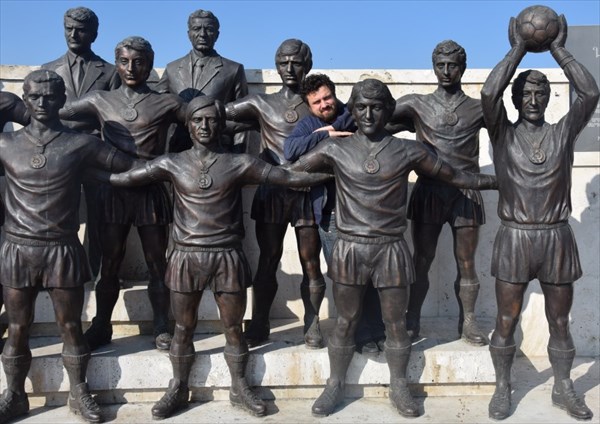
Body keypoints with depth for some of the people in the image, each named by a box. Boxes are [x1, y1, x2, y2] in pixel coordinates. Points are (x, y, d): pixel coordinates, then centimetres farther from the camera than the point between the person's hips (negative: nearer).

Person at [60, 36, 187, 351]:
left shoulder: (166, 103, 2)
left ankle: (161, 328, 17)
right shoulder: (100, 101, 8)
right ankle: (101, 327, 22)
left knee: (157, 264, 6)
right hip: (113, 190, 1)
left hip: (151, 192, -1)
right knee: (109, 264, 9)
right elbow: (54, 114, 11)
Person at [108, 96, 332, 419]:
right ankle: (178, 389, 27)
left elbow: (289, 177, -3)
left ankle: (239, 388, 27)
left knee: (234, 327, 10)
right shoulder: (172, 164, 2)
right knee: (183, 327, 11)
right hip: (186, 257, 1)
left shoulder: (239, 164, -1)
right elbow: (125, 178, 5)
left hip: (228, 257, 0)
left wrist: (332, 173, -7)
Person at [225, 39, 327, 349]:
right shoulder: (261, 104, 8)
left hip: (307, 191, -1)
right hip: (271, 191, 1)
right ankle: (259, 325, 17)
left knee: (310, 262, 3)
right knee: (268, 260, 7)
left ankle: (312, 325, 14)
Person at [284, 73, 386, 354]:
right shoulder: (307, 125, 9)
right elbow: (289, 150, -9)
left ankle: (378, 330, 16)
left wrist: (334, 126, -10)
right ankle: (365, 334, 12)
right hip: (330, 213, 0)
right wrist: (326, 135, -16)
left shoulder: (351, 116, 10)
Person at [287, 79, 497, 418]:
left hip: (391, 249, 0)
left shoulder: (408, 150, 0)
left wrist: (502, 181, 6)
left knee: (396, 322, 9)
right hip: (350, 248, 0)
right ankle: (335, 386, 25)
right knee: (346, 321, 10)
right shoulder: (336, 149, 0)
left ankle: (399, 386, 27)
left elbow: (454, 176, 6)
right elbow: (290, 171, 3)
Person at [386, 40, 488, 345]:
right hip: (428, 191, 0)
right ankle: (412, 321, 16)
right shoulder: (416, 104, 4)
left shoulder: (478, 109, 7)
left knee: (466, 263, 7)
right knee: (422, 260, 6)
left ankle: (467, 322, 19)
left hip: (465, 193, 1)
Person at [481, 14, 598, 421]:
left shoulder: (563, 132, 7)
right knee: (507, 320, 6)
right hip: (515, 237, -2)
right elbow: (489, 93, -15)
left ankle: (564, 388, 29)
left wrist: (559, 50, -3)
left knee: (560, 321, 13)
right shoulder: (503, 134, 1)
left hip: (557, 237, 2)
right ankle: (503, 388, 21)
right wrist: (517, 50, -8)